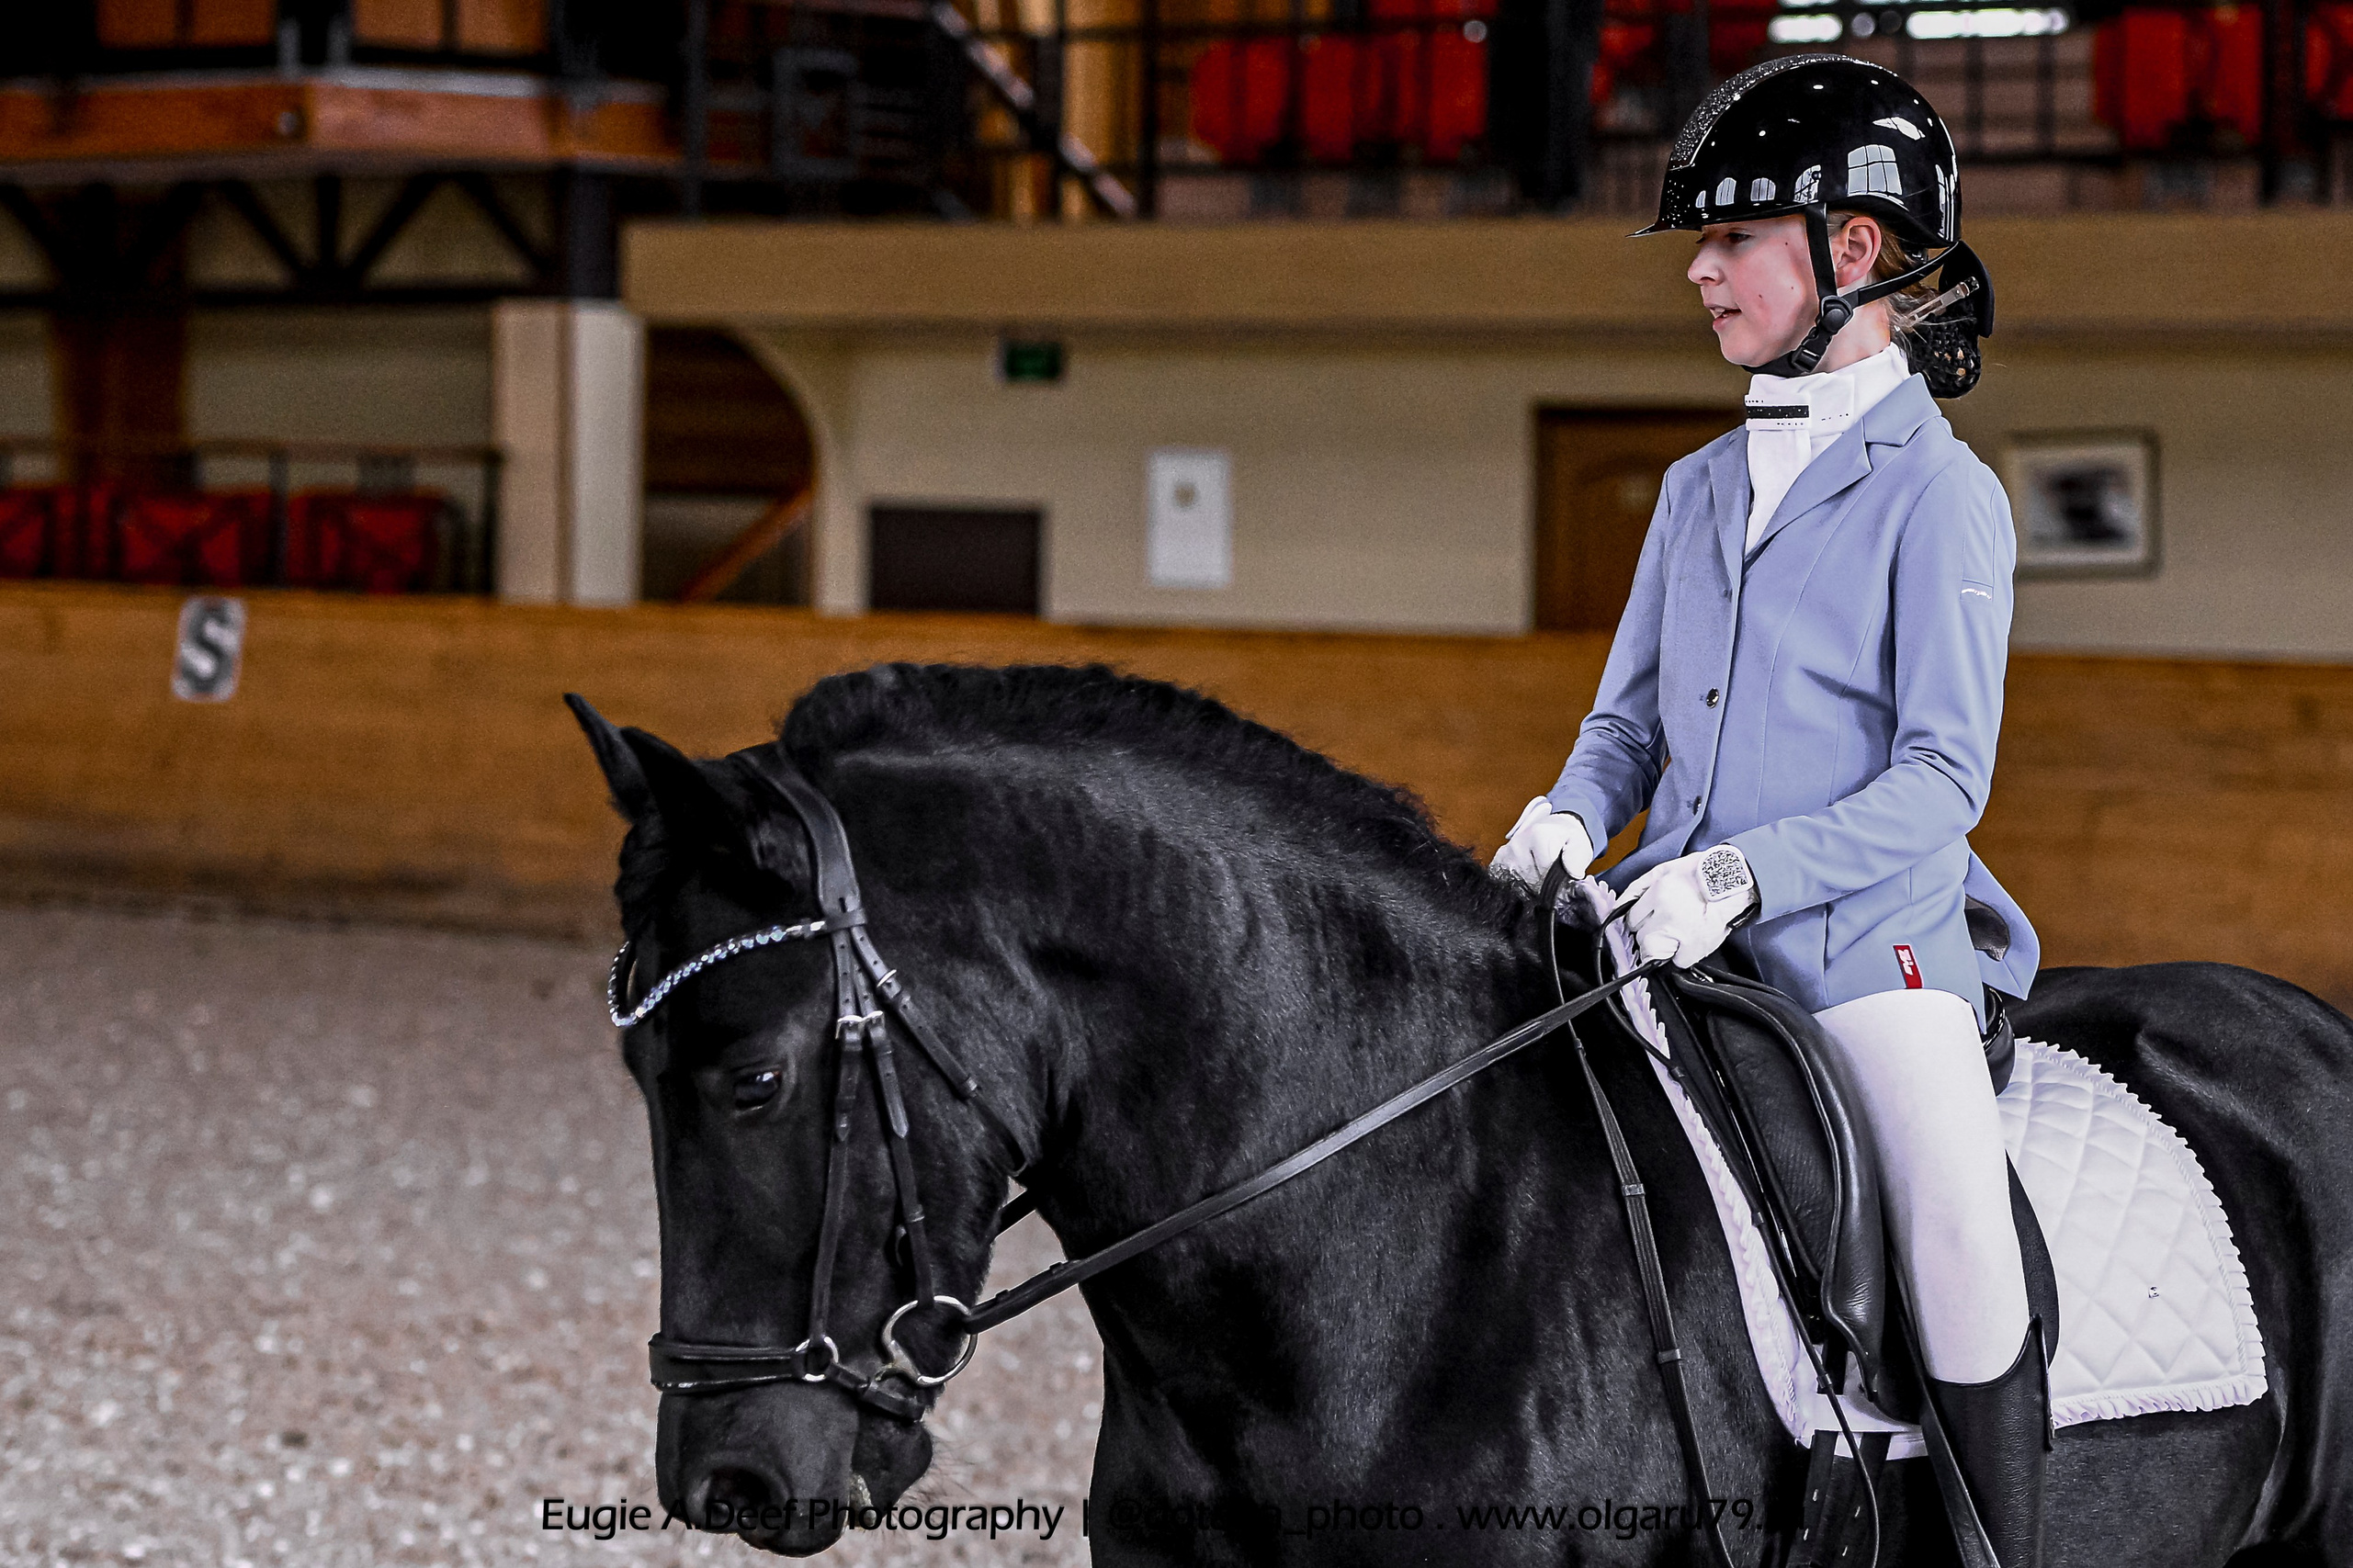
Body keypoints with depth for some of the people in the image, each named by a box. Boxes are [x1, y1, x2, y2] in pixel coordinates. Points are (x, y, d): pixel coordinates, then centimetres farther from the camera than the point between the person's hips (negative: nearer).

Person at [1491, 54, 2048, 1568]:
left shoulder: (1939, 492, -5)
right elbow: (1630, 718, 20)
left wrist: (1738, 874, -22)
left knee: (1957, 1217, -27)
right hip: (1677, 934, 6)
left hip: (1864, 941, -6)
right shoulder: (1702, 487, 15)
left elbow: (1942, 776, -11)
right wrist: (1571, 818, -3)